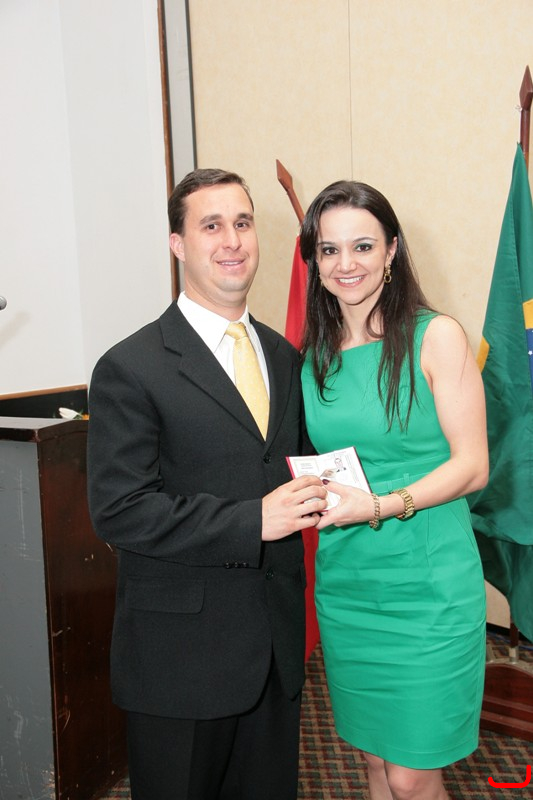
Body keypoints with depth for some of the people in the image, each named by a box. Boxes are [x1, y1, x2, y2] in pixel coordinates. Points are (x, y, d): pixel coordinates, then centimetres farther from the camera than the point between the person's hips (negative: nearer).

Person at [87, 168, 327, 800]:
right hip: (181, 654, -5)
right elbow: (118, 510, -19)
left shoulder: (284, 356, 8)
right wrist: (253, 521, -23)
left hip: (275, 646, 6)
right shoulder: (131, 369, -13)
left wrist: (316, 489, -6)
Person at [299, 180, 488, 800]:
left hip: (426, 586, -4)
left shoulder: (436, 336, -9)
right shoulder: (314, 353, 6)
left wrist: (380, 505, -23)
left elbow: (472, 465, -11)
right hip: (343, 582, 5)